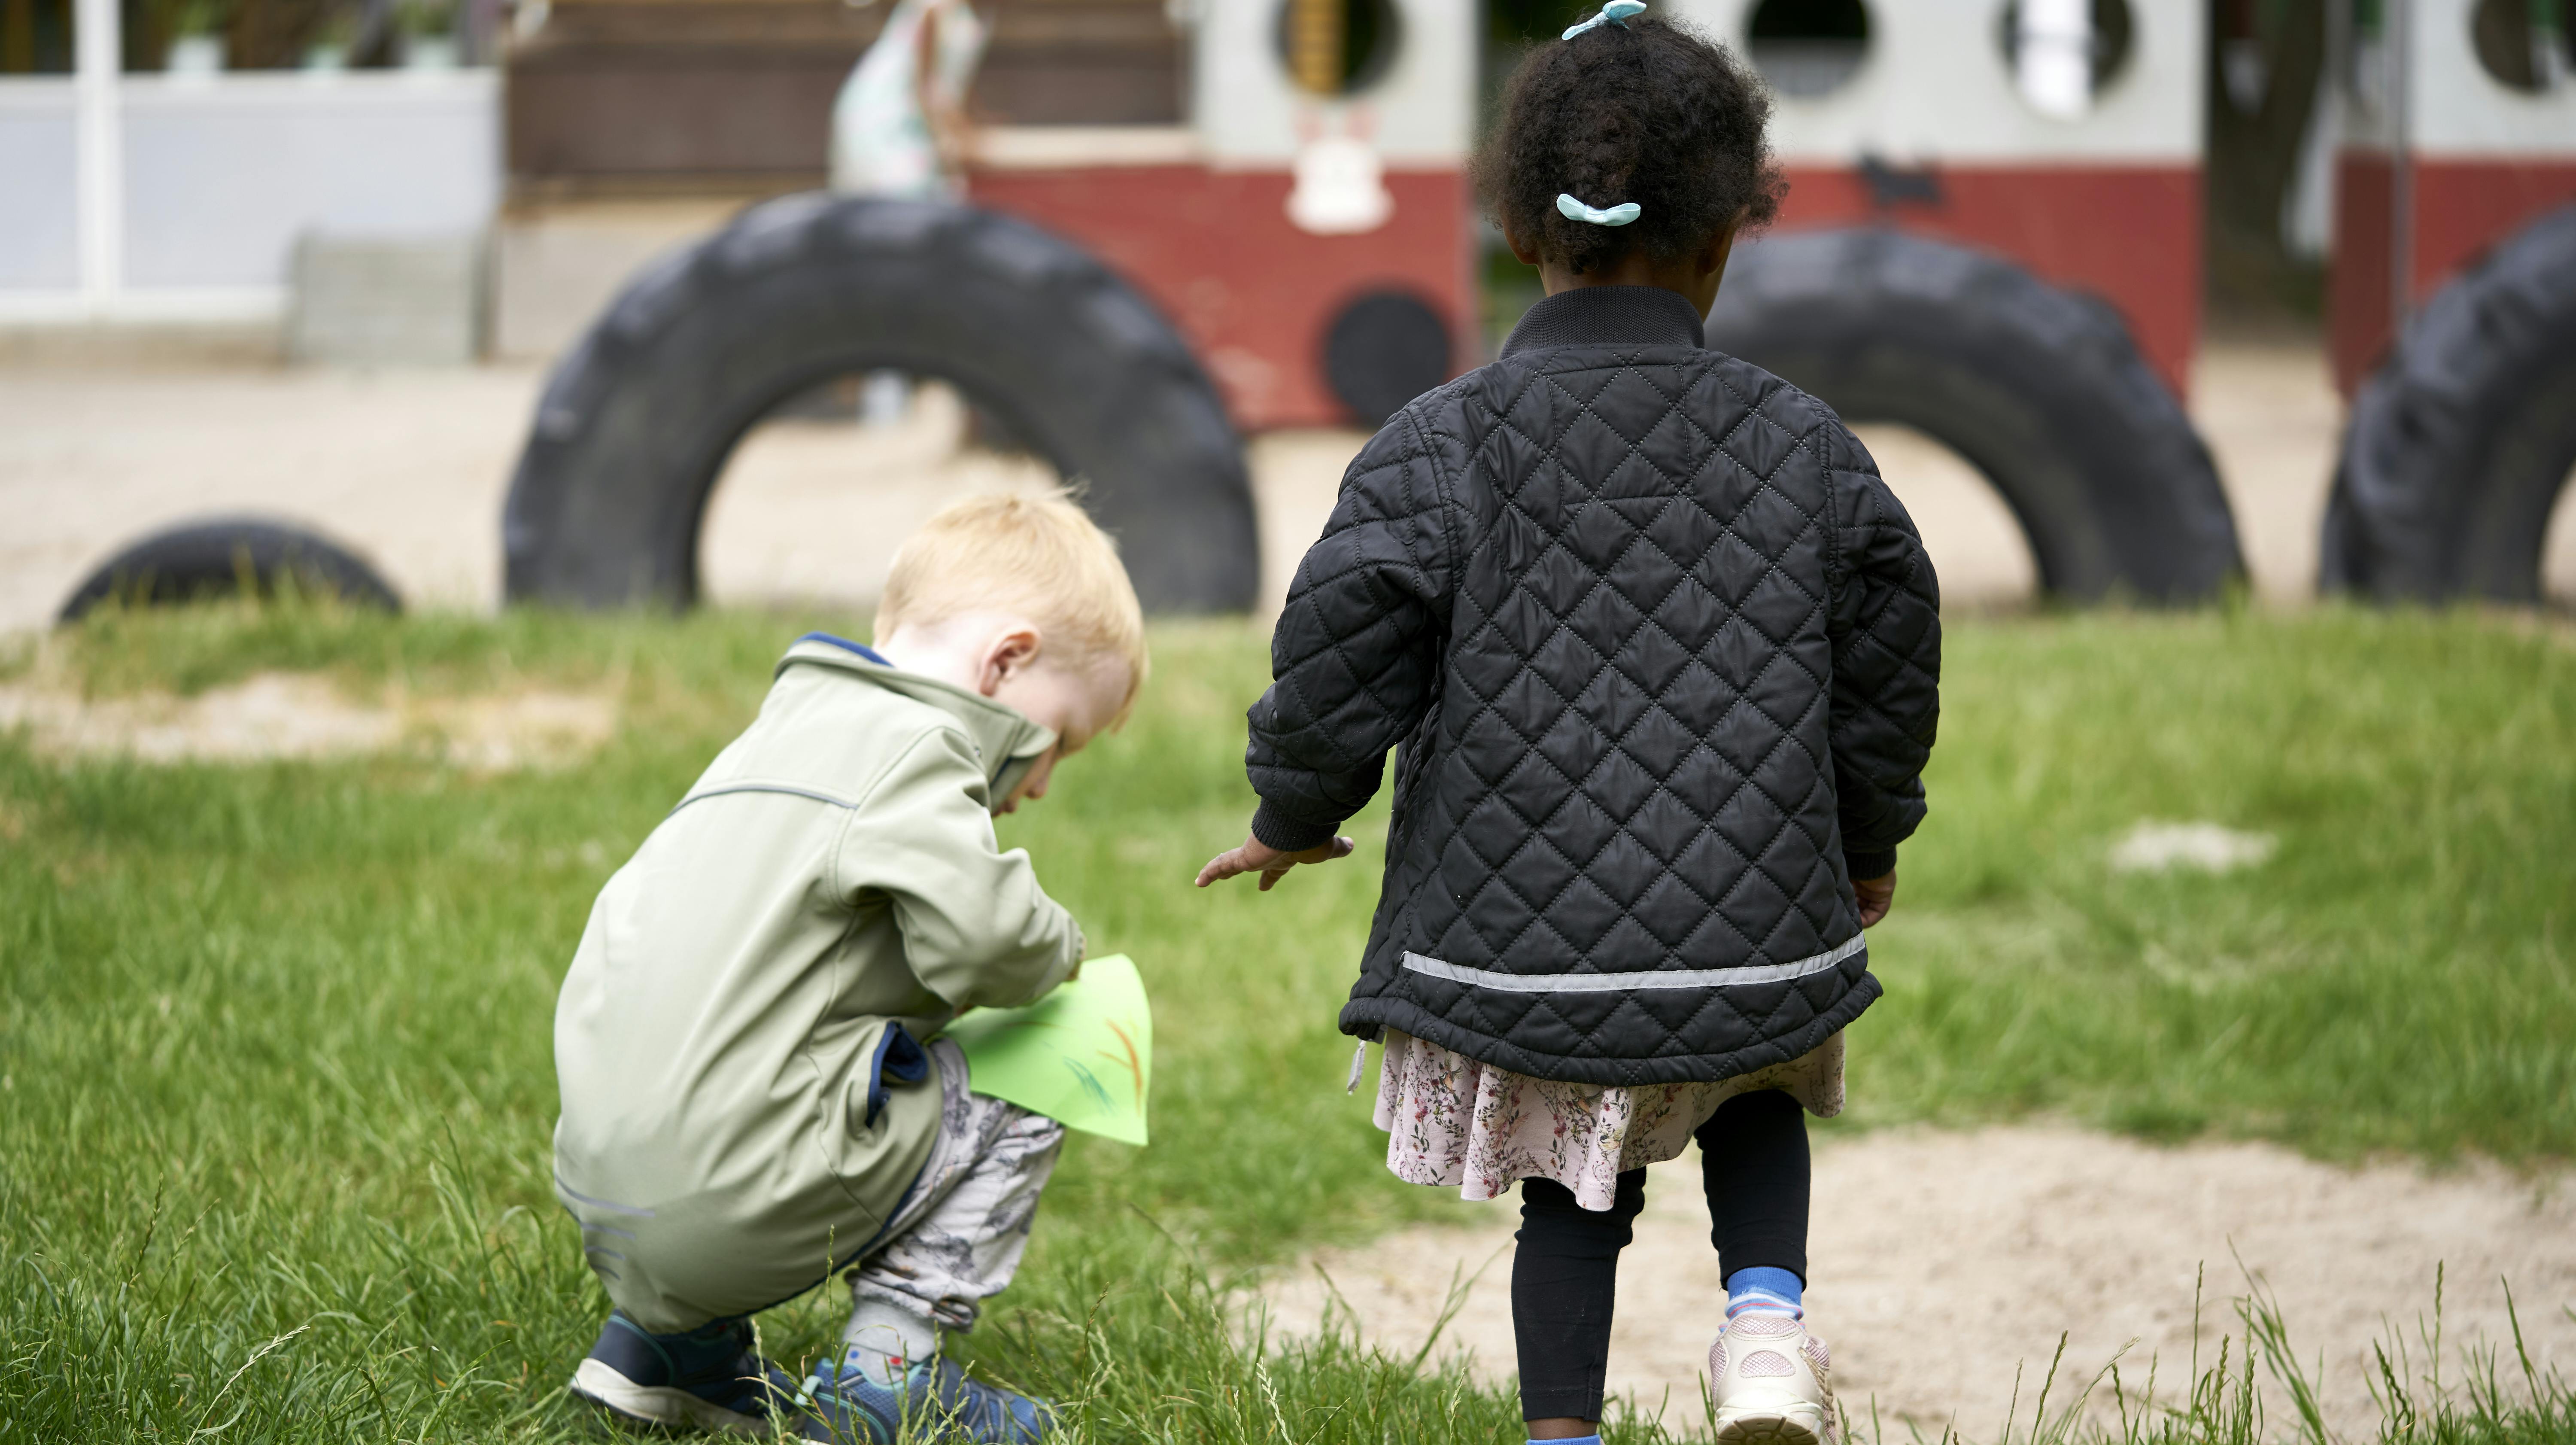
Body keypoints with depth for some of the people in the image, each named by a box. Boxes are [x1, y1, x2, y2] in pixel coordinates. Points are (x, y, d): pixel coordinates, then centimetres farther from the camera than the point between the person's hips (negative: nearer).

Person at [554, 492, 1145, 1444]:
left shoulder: (794, 728, 25)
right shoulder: (909, 745, -7)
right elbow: (975, 933, -19)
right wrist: (1058, 952, 1)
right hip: (737, 1206, -9)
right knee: (1015, 1100, 6)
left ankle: (661, 1336, 26)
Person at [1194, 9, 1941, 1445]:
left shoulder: (1439, 448, -7)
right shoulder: (1804, 445, -1)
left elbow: (1340, 662, -8)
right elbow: (1891, 652, 7)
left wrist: (1296, 818, 11)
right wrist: (1869, 840, 24)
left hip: (1520, 933, -1)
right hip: (1750, 927, 1)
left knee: (1574, 1194, 17)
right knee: (1755, 1090, 29)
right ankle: (1767, 1316, 5)